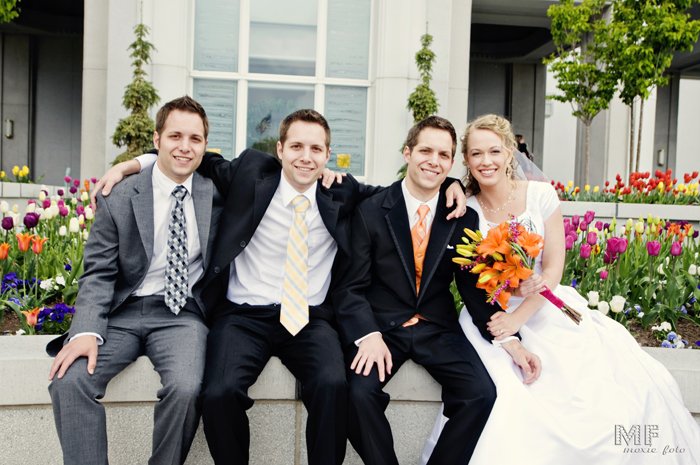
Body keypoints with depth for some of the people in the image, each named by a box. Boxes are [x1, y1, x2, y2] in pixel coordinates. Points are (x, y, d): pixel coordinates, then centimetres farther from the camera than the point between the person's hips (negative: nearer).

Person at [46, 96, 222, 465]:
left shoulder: (217, 194, 5)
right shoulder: (118, 198, 0)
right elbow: (98, 274, -3)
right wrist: (86, 331, -19)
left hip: (182, 313, 0)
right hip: (123, 311, 1)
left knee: (186, 388, -29)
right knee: (68, 380, -25)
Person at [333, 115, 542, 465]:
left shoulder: (464, 218, 3)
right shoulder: (371, 210, -4)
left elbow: (474, 286, 6)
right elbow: (352, 286, -5)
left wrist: (508, 339, -8)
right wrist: (369, 335, -23)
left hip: (437, 328, 2)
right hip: (381, 326, -2)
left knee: (482, 394, -20)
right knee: (359, 391, -28)